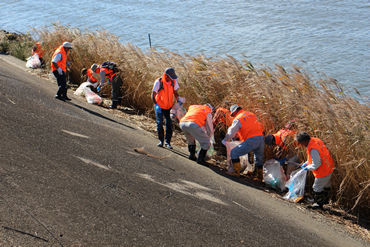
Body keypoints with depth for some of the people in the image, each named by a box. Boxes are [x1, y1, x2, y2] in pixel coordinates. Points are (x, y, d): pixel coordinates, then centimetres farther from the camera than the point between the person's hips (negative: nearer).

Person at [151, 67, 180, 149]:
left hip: (169, 106, 3)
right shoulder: (158, 82, -19)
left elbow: (175, 92, 6)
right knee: (160, 122, -11)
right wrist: (156, 105, -20)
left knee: (169, 123, -3)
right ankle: (161, 141, 4)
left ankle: (167, 142, 6)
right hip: (159, 105, -3)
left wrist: (178, 100, -10)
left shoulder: (173, 81, -7)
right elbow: (153, 95, -12)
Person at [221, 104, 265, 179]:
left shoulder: (238, 119, 1)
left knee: (234, 153, 2)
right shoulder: (252, 115, 20)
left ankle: (236, 172, 3)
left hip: (251, 140, -7)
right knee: (259, 159, 24)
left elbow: (231, 133, -1)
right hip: (261, 138, 7)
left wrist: (225, 140, 16)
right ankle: (260, 177, 30)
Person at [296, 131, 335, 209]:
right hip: (329, 168, 10)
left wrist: (308, 168, -9)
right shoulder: (316, 140, -2)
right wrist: (307, 163, 11)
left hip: (323, 172, -10)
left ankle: (319, 203, 28)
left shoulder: (313, 149, -33)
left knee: (317, 188, 10)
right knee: (326, 185, 28)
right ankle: (325, 200, 47)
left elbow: (316, 165, -27)